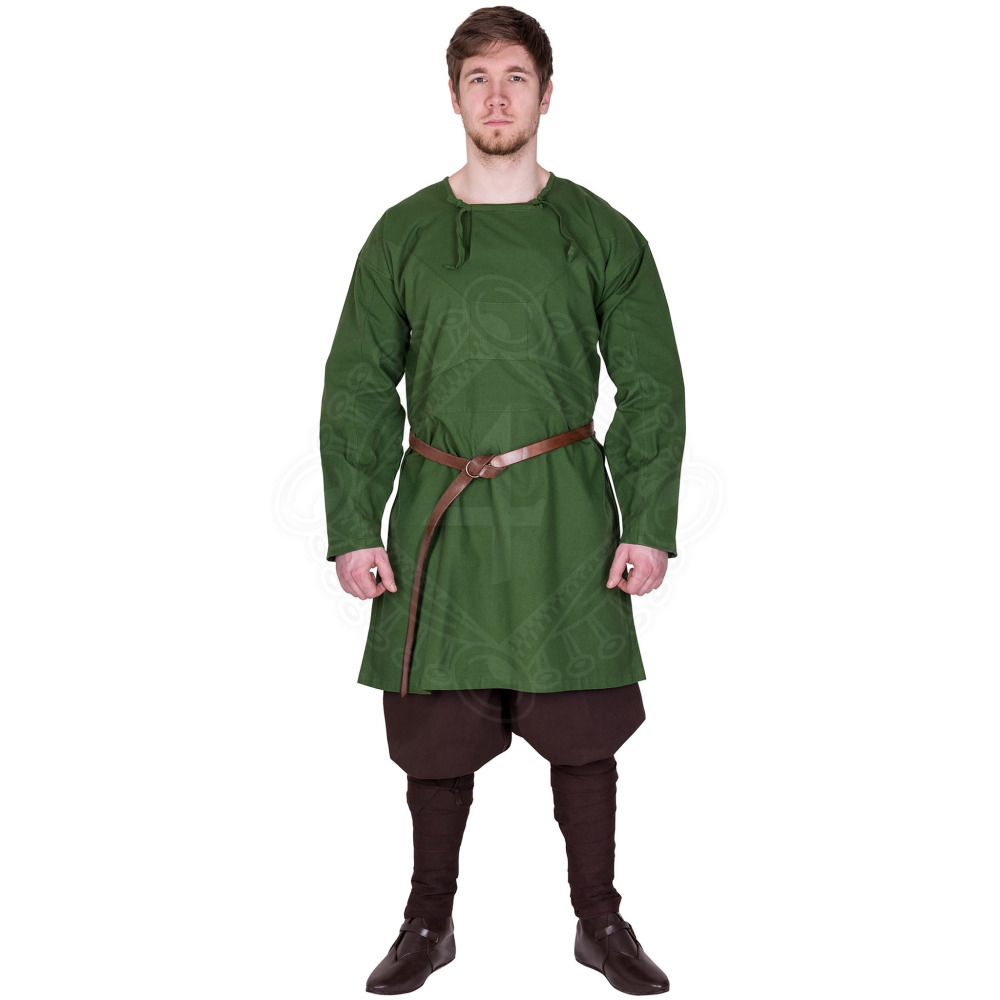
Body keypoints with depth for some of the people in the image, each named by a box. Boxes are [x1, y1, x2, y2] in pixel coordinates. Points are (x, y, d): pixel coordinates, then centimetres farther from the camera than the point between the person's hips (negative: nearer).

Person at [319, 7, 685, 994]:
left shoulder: (602, 235, 4)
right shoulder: (404, 235, 6)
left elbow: (653, 390, 5)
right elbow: (355, 390, 6)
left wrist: (651, 526, -3)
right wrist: (352, 529, -1)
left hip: (564, 519, 0)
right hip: (438, 518, 1)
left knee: (583, 729, 6)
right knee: (435, 735, 8)